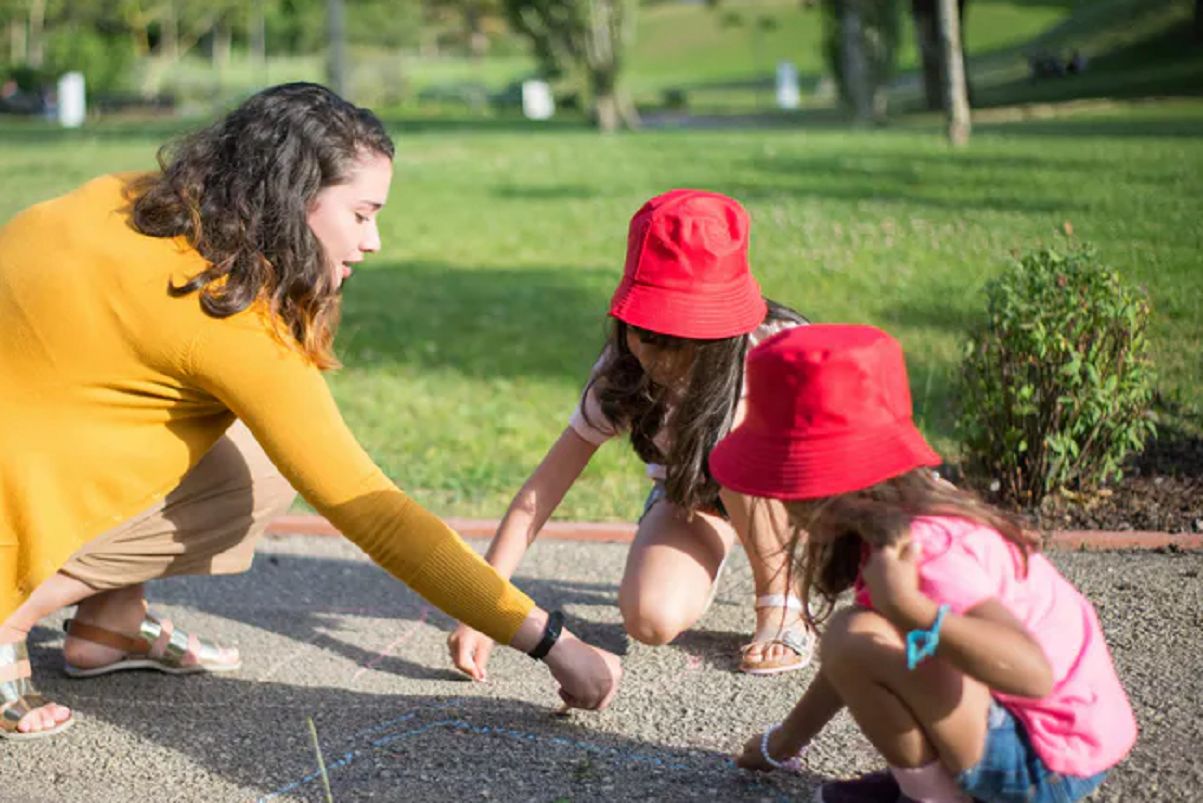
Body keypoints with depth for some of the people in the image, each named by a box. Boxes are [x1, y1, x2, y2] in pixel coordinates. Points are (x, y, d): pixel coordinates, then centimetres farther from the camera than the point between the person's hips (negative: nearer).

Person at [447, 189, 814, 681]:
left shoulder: (779, 347, -31)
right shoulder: (623, 372, -25)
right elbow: (542, 489, -25)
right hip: (690, 493, 1)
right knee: (650, 620, -28)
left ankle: (781, 604, -13)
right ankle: (700, 564, 8)